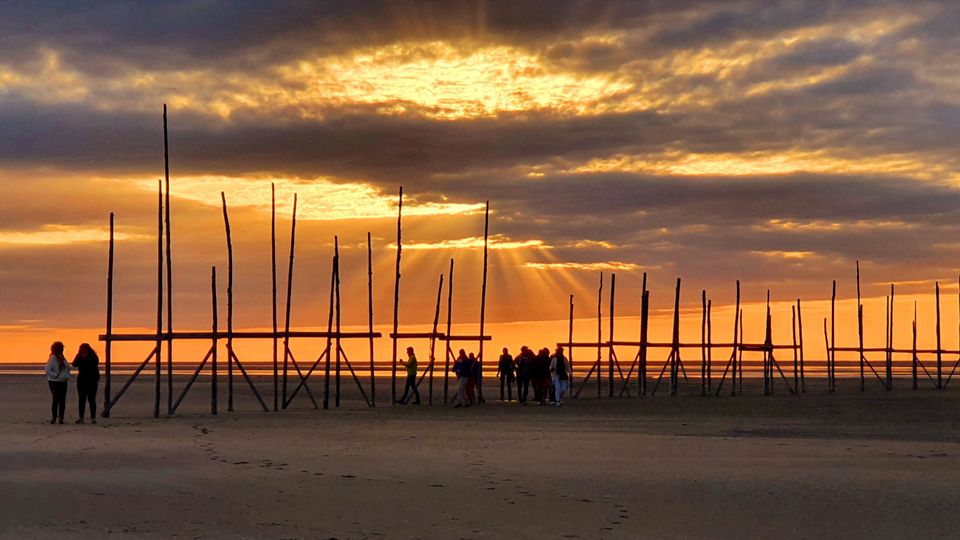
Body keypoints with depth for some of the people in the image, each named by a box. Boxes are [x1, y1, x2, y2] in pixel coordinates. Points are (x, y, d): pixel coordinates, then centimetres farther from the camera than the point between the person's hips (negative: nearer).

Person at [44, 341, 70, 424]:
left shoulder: (62, 358, 12)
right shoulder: (53, 358, -10)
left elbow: (67, 368, 19)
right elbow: (47, 370, -17)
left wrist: (67, 376, 2)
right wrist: (56, 376, -19)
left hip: (63, 382, 7)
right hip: (54, 382, -7)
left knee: (62, 400, 4)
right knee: (56, 399, -8)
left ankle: (60, 417, 7)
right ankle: (53, 417, -1)